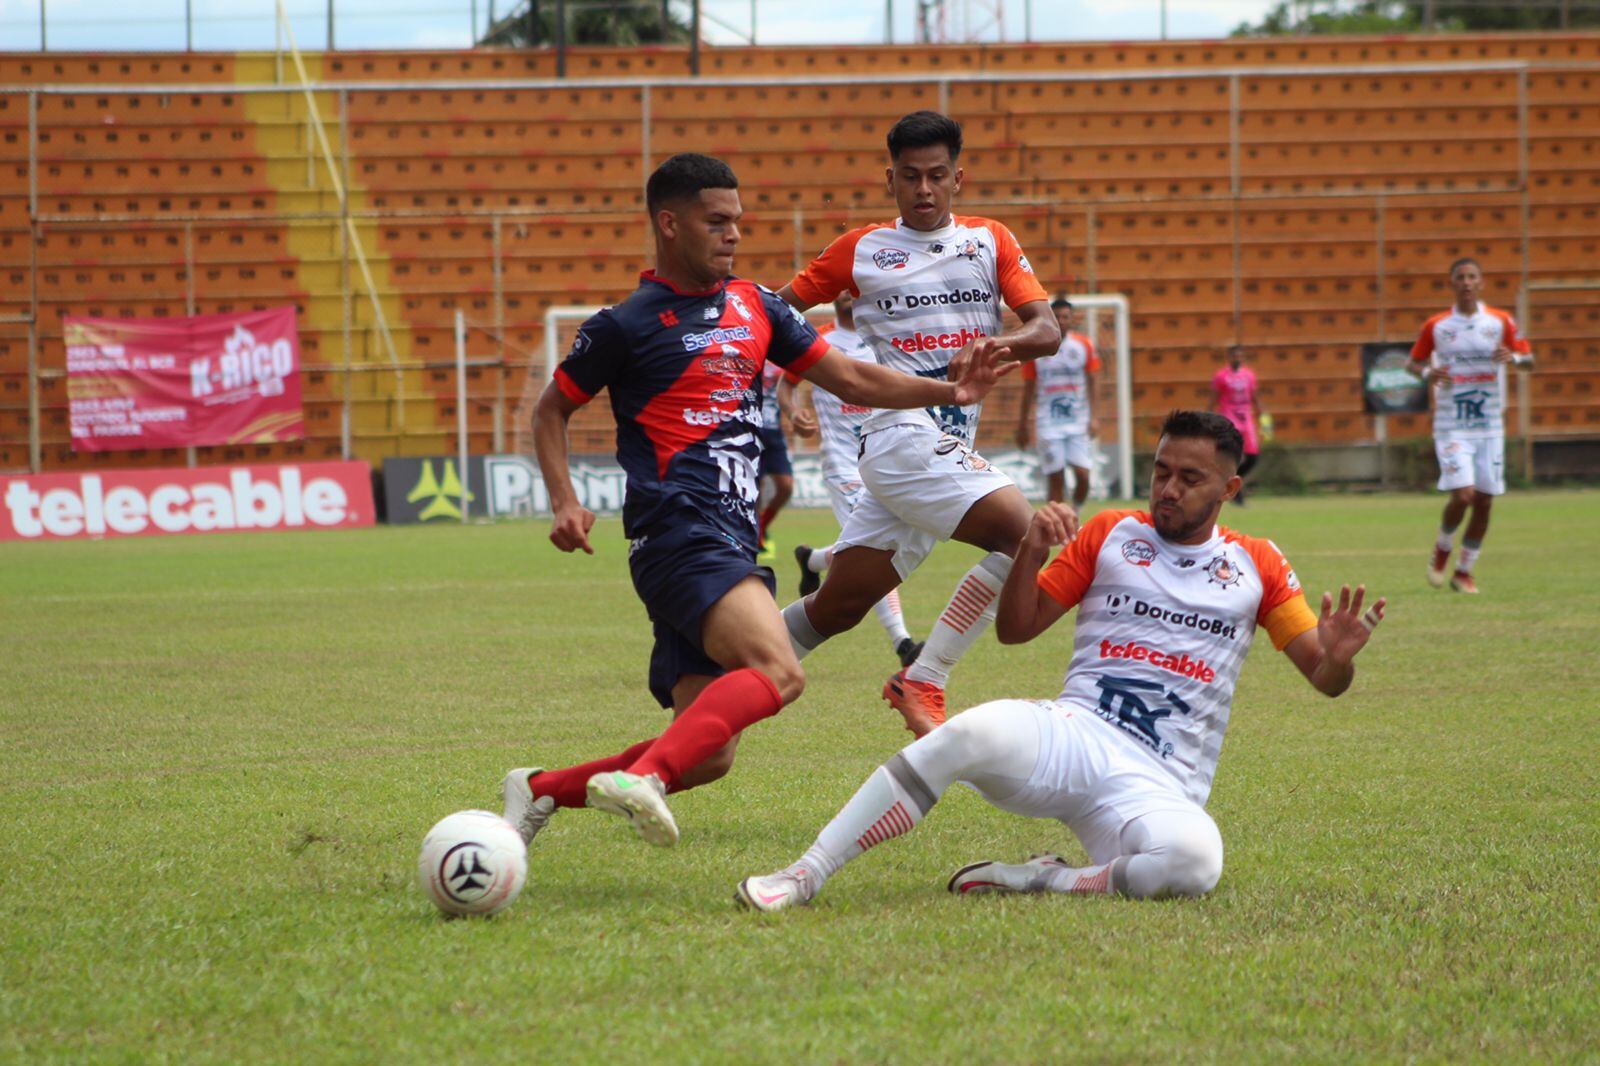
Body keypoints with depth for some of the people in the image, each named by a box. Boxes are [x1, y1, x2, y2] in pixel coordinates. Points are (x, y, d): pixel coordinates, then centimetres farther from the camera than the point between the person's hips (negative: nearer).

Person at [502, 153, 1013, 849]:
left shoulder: (753, 306, 18)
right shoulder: (628, 324, 0)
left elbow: (848, 379, 21)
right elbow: (552, 409, 10)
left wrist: (946, 393, 8)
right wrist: (564, 503, -4)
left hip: (731, 542, 8)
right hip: (677, 533, -8)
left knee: (706, 755, 4)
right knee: (777, 673, -31)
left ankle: (540, 791, 16)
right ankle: (641, 777, -39)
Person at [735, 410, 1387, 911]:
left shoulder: (1255, 565, 14)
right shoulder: (1110, 534, 14)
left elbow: (1323, 679, 13)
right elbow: (1015, 629, 13)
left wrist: (1337, 657, -12)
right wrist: (1032, 551, -5)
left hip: (1160, 786, 0)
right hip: (1071, 736, 0)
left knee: (1194, 863, -38)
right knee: (975, 733, -35)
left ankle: (1038, 880, -18)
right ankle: (804, 875, -31)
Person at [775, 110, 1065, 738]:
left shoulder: (990, 241, 12)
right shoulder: (862, 250, 5)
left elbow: (1047, 330, 0)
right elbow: (780, 306, 14)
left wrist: (995, 344, -20)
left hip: (953, 446, 4)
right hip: (902, 435, -4)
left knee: (839, 606, 6)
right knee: (1024, 532, -23)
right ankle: (922, 680, -15)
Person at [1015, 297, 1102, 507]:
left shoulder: (1084, 345, 3)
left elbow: (1091, 383, 6)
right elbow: (1029, 389, 7)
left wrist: (1092, 417, -3)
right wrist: (1023, 425, 8)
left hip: (1079, 421, 1)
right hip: (1048, 424, -1)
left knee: (1083, 475, -7)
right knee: (1055, 479, -1)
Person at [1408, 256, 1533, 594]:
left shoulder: (1501, 322, 2)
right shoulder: (1436, 326, 0)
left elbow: (1529, 360, 7)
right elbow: (1413, 362, 11)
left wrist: (1513, 358, -17)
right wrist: (1427, 373, -12)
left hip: (1490, 427, 2)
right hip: (1452, 425, -2)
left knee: (1484, 501, 2)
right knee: (1463, 495, -17)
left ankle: (1464, 571, 19)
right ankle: (1442, 548, 13)